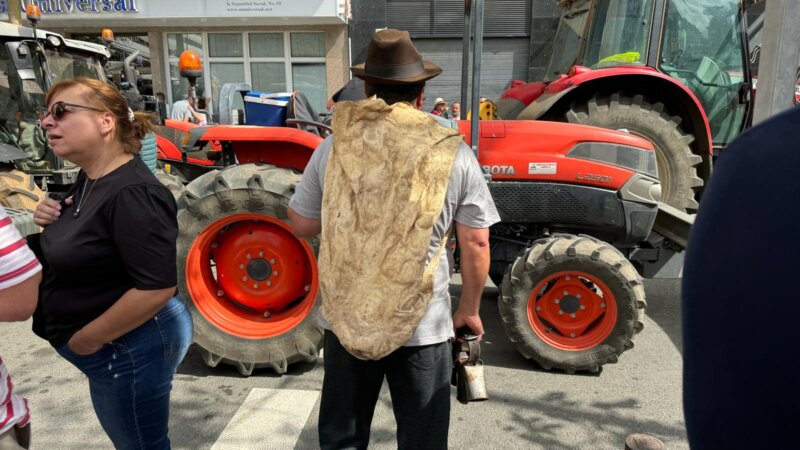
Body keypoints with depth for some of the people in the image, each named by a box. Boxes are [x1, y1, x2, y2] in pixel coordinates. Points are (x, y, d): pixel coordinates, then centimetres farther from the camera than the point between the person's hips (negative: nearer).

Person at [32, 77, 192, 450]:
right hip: (116, 347, 9)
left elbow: (156, 287, -31)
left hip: (129, 346, -9)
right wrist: (53, 220, -1)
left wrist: (90, 337, -20)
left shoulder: (132, 193, -27)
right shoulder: (89, 178, 4)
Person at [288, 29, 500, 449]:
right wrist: (470, 310, 10)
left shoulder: (333, 146, -6)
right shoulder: (454, 154, -9)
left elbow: (300, 225, 4)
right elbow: (476, 244, -4)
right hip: (422, 326, -1)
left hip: (345, 320, 2)